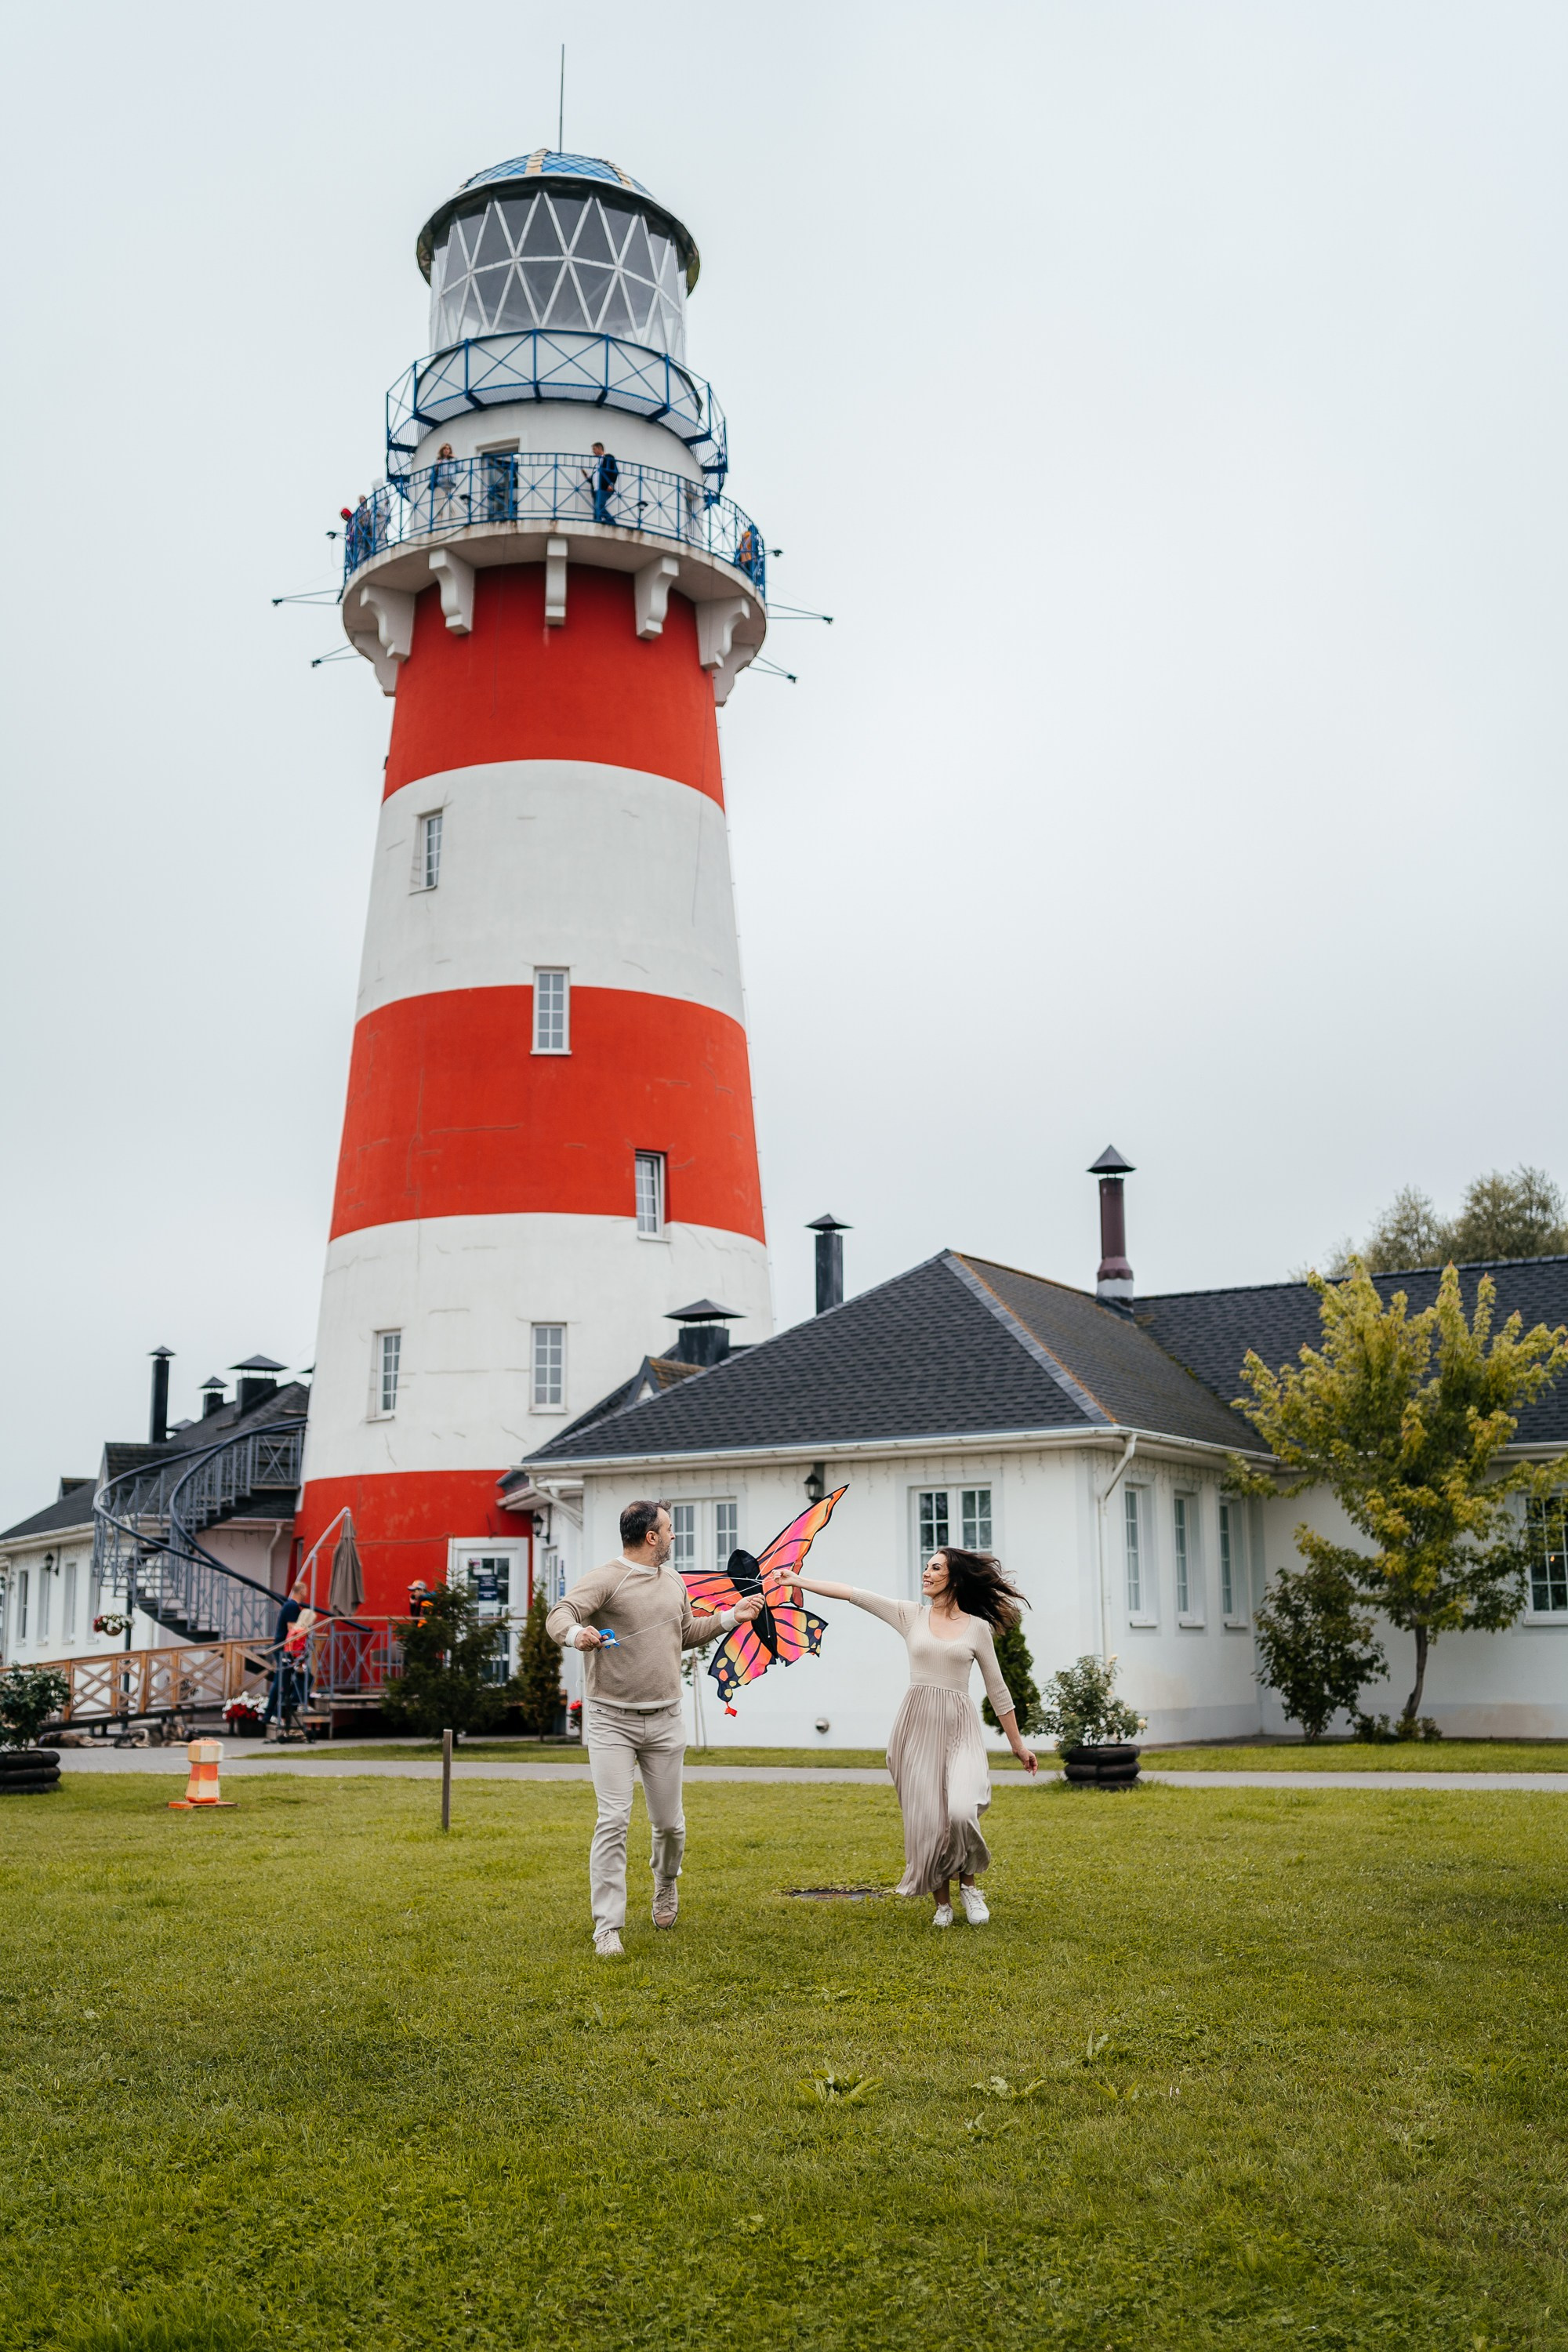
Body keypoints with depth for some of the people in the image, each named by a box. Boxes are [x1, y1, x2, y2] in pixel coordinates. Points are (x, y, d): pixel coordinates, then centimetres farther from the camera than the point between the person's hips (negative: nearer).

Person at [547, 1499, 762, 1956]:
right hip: (611, 1721, -5)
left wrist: (731, 1617, 20)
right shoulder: (605, 1579, -12)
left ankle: (665, 1882, 43)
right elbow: (559, 1615, -26)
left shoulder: (674, 1581, 13)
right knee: (614, 1820, -13)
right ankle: (607, 1927, -6)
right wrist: (575, 1634, -48)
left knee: (669, 1823, 10)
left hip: (664, 1721, 6)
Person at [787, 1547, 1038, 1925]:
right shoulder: (911, 1615, 8)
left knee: (961, 1813, -21)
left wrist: (1018, 1744, 12)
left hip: (959, 1728, -2)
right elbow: (853, 1594, 4)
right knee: (926, 1819, -2)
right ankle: (942, 1903, 15)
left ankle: (968, 1883, 6)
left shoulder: (978, 1627, 5)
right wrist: (798, 1580, 2)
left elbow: (997, 1690, 10)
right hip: (917, 1727, 2)